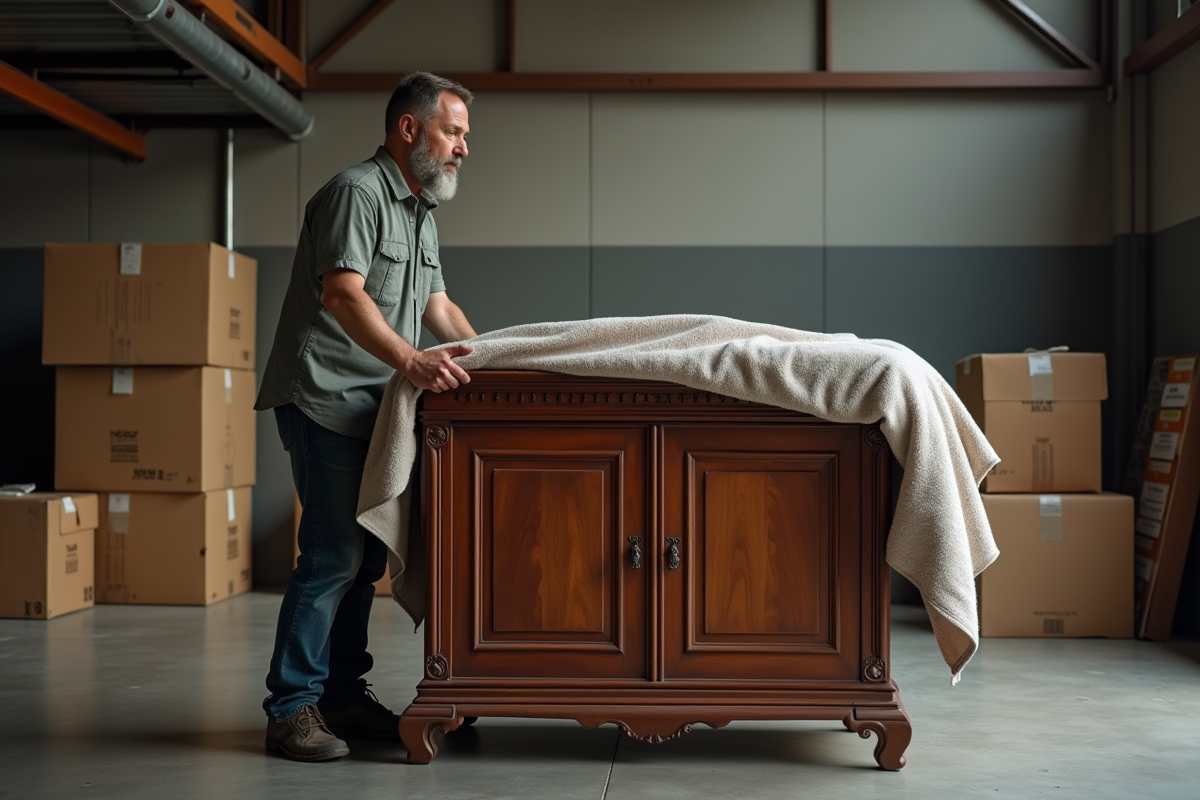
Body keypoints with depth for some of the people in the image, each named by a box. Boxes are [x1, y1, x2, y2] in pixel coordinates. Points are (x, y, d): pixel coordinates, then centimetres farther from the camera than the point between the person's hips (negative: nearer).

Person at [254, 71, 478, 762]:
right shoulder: (358, 193, -10)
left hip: (373, 407, 10)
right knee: (334, 554, -12)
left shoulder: (420, 213, 22)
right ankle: (292, 706, -5)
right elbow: (342, 294, -22)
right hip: (328, 399, -9)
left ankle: (345, 696, 17)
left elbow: (438, 306, 26)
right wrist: (410, 359, -33)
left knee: (365, 556, 9)